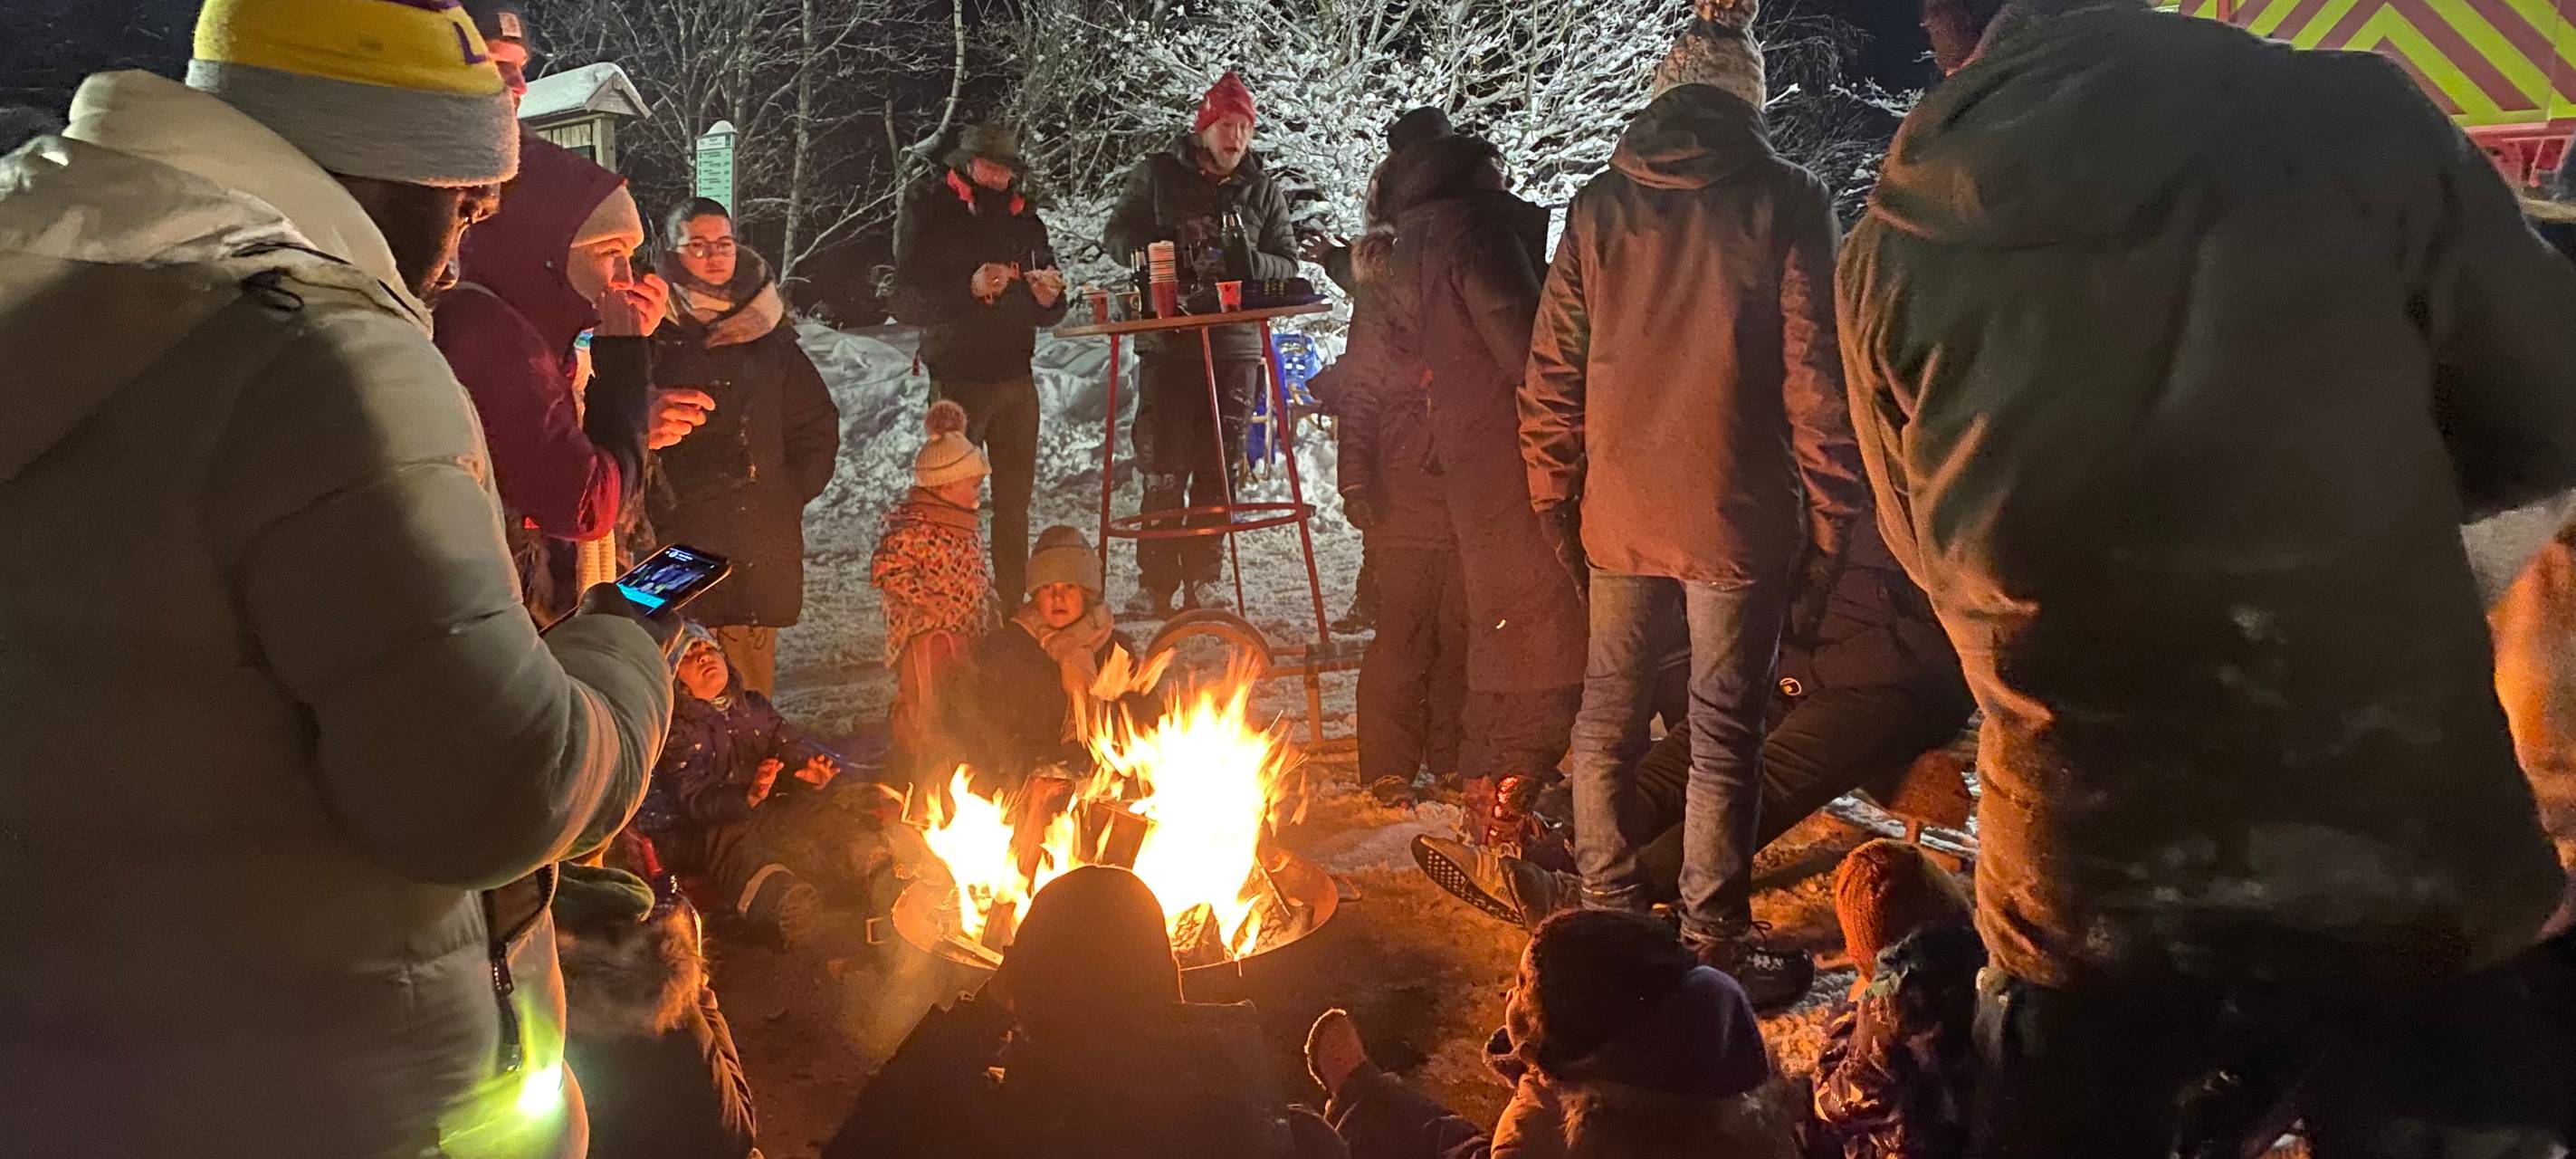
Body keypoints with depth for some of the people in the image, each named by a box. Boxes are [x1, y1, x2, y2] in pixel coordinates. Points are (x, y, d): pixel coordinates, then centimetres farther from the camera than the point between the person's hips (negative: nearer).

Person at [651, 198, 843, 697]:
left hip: (759, 537, 2)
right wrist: (657, 504, -12)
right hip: (676, 534, -2)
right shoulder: (653, 334, 3)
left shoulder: (768, 333, 12)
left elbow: (818, 424, 15)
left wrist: (791, 494, 7)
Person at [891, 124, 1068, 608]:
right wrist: (970, 288, -24)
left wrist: (1047, 296, -8)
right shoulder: (928, 212, -1)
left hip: (1016, 377, 5)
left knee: (1014, 501, 8)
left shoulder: (1023, 218, 13)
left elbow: (1048, 314, 16)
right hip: (957, 380, -5)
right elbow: (907, 301, -10)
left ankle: (1012, 605, 15)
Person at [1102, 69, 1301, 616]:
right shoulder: (1156, 175, 5)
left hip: (1236, 345, 2)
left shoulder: (1265, 190, 9)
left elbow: (1288, 265, 8)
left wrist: (1244, 260, -13)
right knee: (1164, 468, -4)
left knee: (1217, 469, 4)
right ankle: (1155, 584, 2)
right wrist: (1172, 250, -12)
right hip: (1167, 343, -2)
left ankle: (1202, 580, 13)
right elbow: (1116, 236, 7)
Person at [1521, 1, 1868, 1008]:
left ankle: (1605, 913, 26)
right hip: (1739, 518, -3)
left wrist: (1552, 497, 15)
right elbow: (1816, 380, -8)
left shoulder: (1600, 206, 4)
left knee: (1606, 718, 15)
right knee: (1723, 736, 5)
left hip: (1621, 512, 4)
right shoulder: (1786, 203, -6)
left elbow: (1552, 371, 6)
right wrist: (1828, 526, -2)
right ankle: (1713, 944, 12)